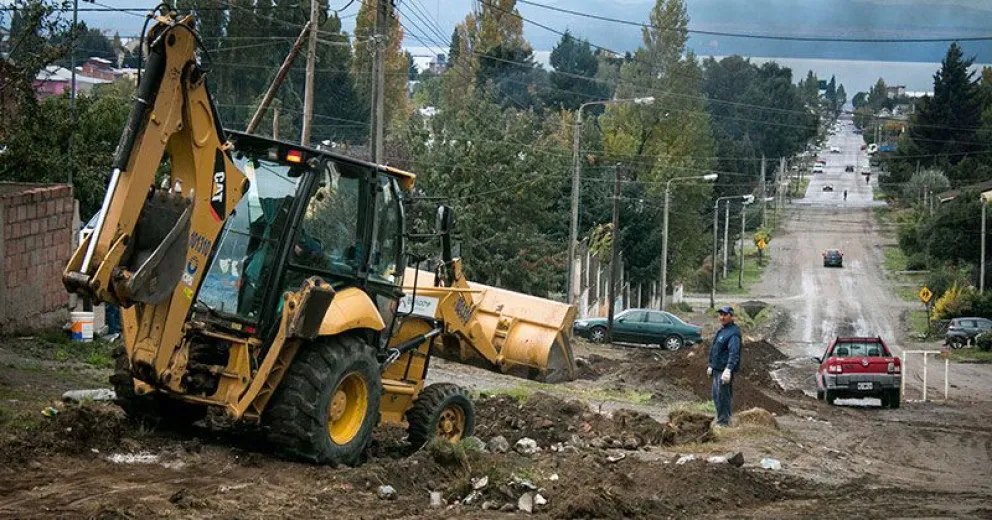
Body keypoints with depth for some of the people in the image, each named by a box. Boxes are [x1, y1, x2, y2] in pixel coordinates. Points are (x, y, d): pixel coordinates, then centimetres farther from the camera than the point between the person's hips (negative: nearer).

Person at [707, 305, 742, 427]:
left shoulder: (733, 333, -16)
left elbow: (734, 353, -26)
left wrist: (728, 369, -35)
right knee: (716, 395, 16)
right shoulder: (721, 330, 16)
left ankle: (723, 422, 1)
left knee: (723, 396, -6)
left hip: (725, 370, -10)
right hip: (717, 369, 10)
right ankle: (721, 419, 27)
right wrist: (710, 366, 25)